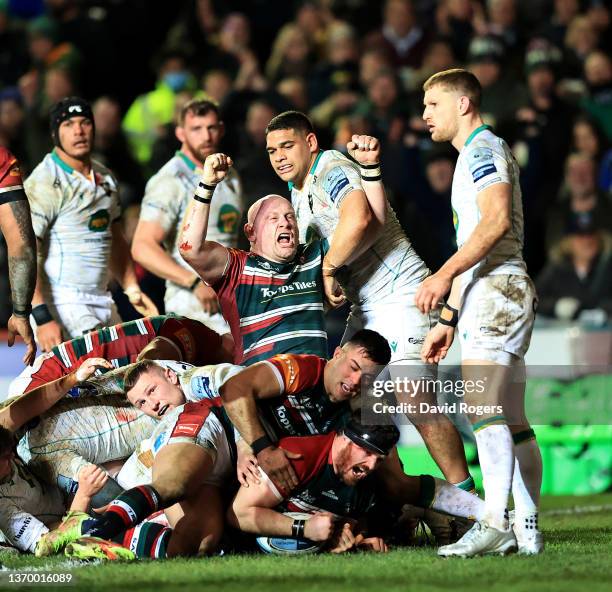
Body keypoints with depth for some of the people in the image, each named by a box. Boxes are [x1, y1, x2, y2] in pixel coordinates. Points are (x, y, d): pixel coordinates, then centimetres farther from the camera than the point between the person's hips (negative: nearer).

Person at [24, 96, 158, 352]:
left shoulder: (105, 178, 15)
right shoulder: (44, 184, -11)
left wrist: (132, 290, 16)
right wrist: (42, 318, -24)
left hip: (102, 301, 8)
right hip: (61, 301, -8)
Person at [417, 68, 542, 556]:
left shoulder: (483, 147, -3)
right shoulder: (476, 154, 28)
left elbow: (496, 219, -20)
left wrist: (445, 275, -23)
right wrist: (448, 319, 28)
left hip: (496, 287, -10)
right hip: (491, 291, 10)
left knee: (483, 408, -20)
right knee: (510, 420, 6)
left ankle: (495, 525, -29)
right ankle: (527, 529, 3)